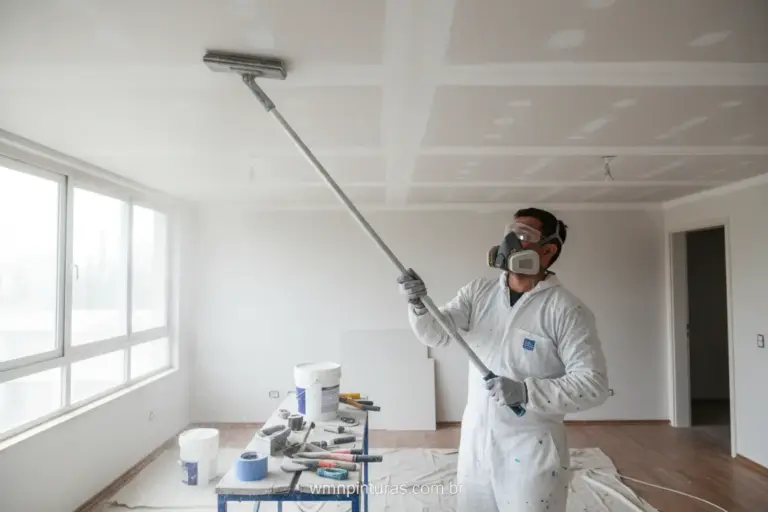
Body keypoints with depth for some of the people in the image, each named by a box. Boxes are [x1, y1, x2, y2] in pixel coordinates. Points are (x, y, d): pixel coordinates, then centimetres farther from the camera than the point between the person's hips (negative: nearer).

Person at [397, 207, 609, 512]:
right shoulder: (478, 292, -1)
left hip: (531, 450, -4)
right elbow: (436, 335, -6)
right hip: (474, 442, 5)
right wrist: (419, 305, -26)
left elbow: (593, 383, -18)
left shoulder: (567, 310, -14)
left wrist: (526, 392, -28)